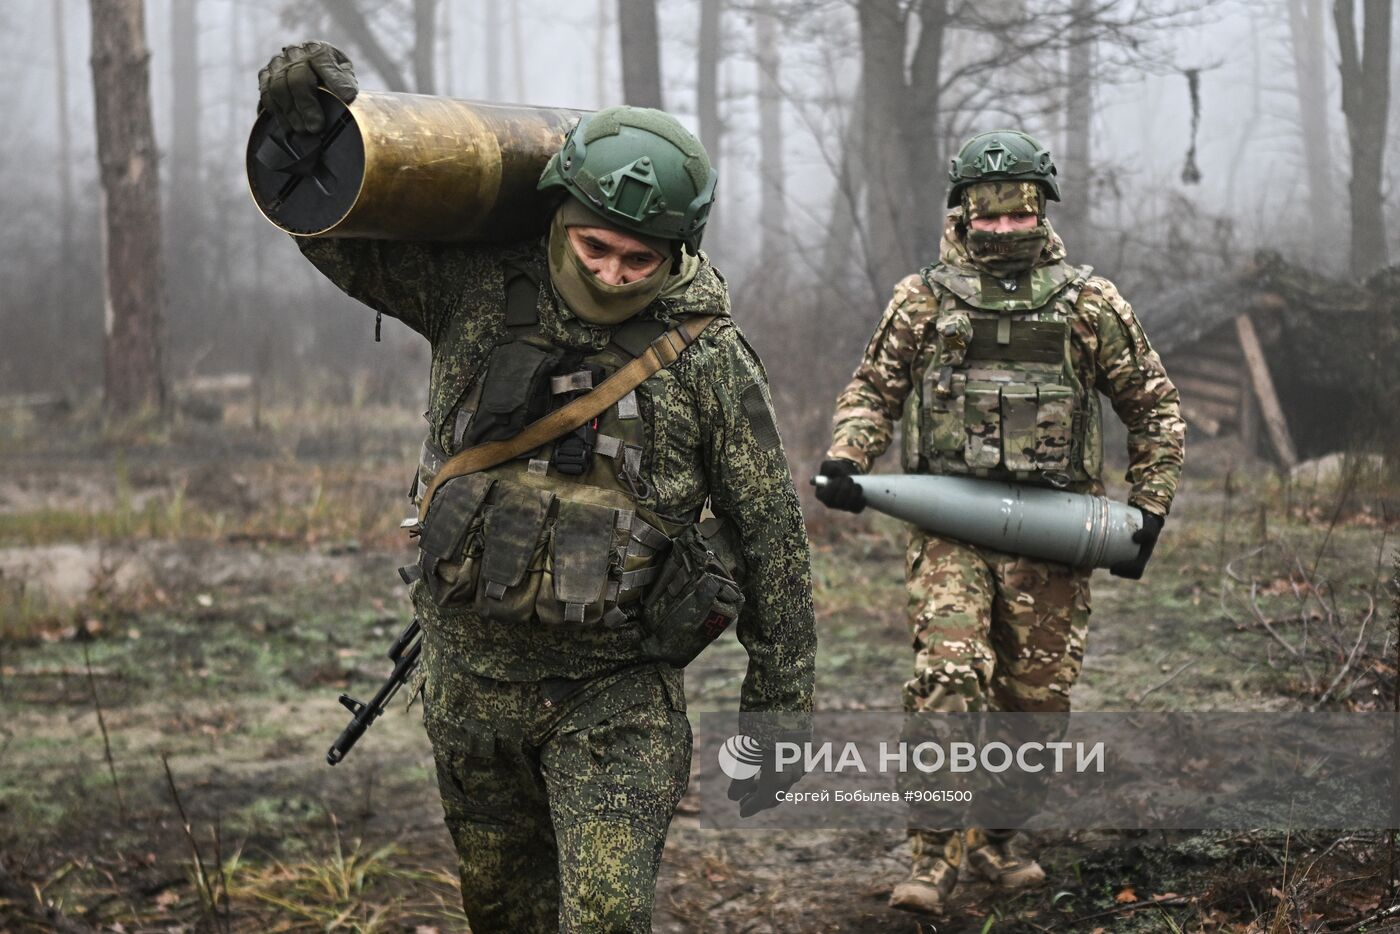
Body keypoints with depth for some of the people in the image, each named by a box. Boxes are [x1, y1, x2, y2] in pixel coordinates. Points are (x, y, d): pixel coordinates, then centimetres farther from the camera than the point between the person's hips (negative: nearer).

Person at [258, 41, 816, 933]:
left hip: (614, 691, -3)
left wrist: (780, 710, -1)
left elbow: (771, 535, -3)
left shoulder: (708, 357, -9)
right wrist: (307, 129, -21)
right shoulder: (478, 292, -4)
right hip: (469, 675, 3)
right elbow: (338, 232, 0)